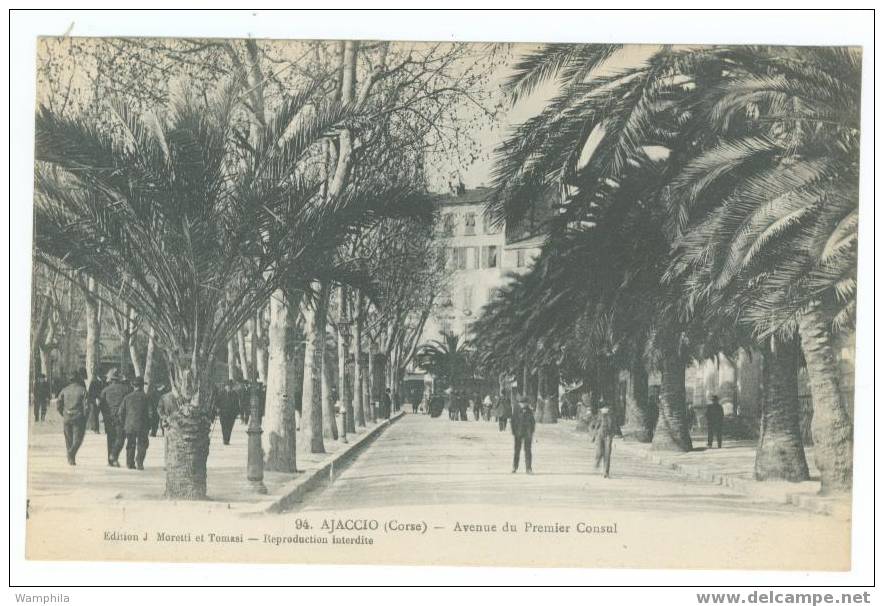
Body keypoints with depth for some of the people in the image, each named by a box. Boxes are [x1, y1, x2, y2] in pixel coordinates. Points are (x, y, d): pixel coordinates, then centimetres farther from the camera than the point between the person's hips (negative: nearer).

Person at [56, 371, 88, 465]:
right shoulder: (82, 390, -4)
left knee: (68, 439, 13)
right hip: (78, 417, -4)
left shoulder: (64, 390, 6)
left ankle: (70, 459, 13)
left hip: (67, 417, 4)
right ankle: (71, 453, -22)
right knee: (77, 438, 1)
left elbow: (58, 404, 6)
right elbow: (86, 404, -10)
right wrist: (85, 417, 0)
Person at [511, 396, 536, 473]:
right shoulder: (516, 411, -4)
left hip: (527, 433, 1)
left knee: (528, 451, 1)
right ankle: (515, 467, 15)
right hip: (518, 433, -1)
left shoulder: (529, 411, 2)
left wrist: (532, 433, 5)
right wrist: (513, 433, -5)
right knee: (517, 450, 4)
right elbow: (513, 422, -2)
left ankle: (528, 468, 4)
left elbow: (532, 422, 9)